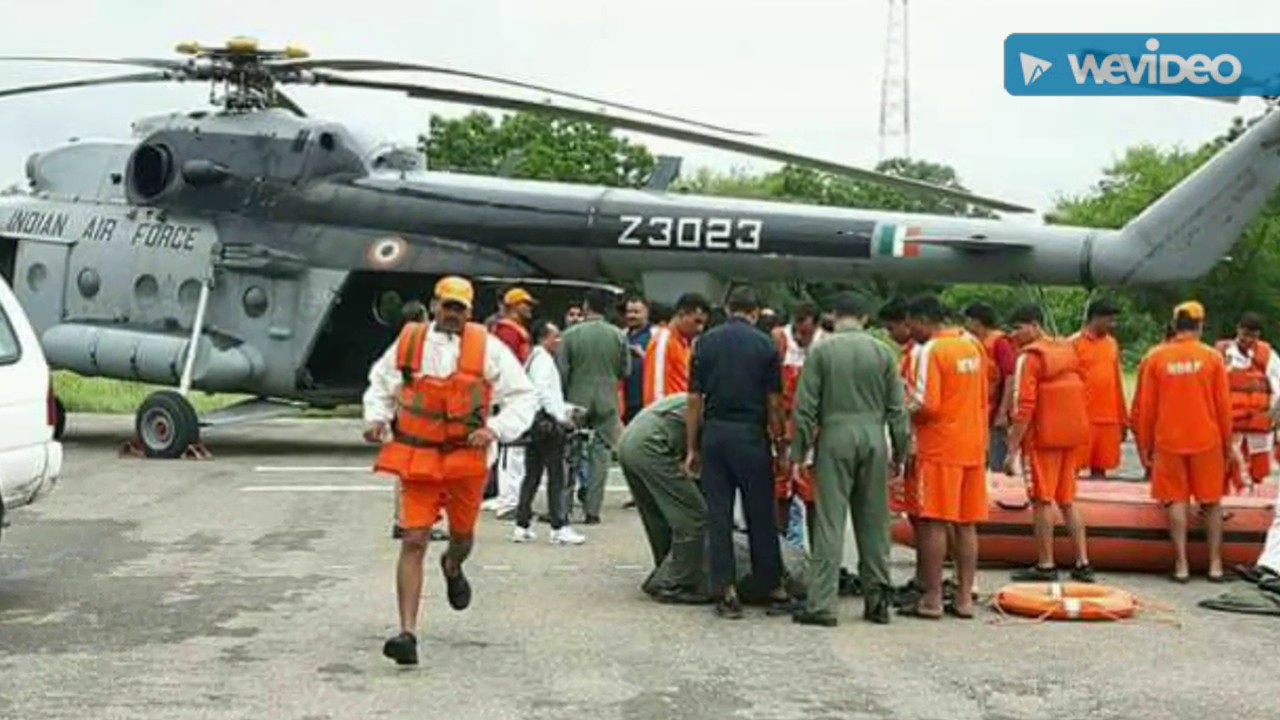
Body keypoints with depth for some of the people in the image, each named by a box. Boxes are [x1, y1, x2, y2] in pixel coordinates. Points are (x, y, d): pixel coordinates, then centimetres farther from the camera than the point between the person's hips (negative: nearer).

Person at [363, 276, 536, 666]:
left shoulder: (488, 348, -4)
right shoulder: (408, 342, 0)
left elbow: (524, 396, 0)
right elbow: (380, 382, 19)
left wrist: (496, 429, -14)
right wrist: (376, 417, 2)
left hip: (467, 458, 1)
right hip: (415, 458, 0)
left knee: (463, 534, 18)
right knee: (413, 542, -8)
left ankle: (452, 567, 57)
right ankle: (408, 633, -6)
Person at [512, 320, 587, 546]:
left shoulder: (533, 359, 20)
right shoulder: (543, 360, -10)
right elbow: (544, 393, -20)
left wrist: (566, 409, 18)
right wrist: (562, 417, -17)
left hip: (534, 424, 10)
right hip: (547, 423, -10)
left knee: (532, 475, 11)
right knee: (556, 476, -7)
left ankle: (522, 526, 13)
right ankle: (559, 528, -7)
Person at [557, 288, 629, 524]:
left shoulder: (571, 334, -8)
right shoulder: (618, 336, -3)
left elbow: (561, 372, -7)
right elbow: (625, 370, 3)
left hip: (577, 401, -1)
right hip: (607, 402, 1)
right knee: (600, 454, 5)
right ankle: (592, 509, 3)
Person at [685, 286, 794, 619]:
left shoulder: (705, 343, 3)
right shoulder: (764, 345, -2)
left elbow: (694, 399, 3)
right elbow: (773, 402, -3)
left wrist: (692, 448, 8)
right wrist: (778, 440, 8)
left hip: (714, 433, 2)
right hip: (750, 433, -2)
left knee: (718, 515, 5)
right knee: (760, 514, 6)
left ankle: (727, 592, 4)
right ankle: (774, 589, 14)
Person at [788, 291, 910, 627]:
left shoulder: (822, 350, -3)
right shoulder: (882, 352, 4)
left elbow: (805, 406, -4)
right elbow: (897, 408, 6)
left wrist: (798, 453, 1)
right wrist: (899, 452, 14)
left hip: (835, 438, -2)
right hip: (873, 438, 3)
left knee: (830, 522, -2)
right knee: (874, 523, 10)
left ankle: (822, 603, -4)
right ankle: (877, 599, 16)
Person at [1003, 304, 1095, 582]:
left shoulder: (1029, 357, -11)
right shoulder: (1069, 350, 11)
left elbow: (1024, 407, -17)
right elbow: (1081, 395, 13)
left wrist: (1013, 450, -16)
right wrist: (1074, 428, 19)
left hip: (1043, 437, -7)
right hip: (1072, 434, 7)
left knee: (1042, 501, 1)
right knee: (1067, 500, 14)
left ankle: (1046, 566, 4)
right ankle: (1082, 563, 14)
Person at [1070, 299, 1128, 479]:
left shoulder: (1112, 344, 13)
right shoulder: (1075, 344, -5)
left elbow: (1118, 383, 16)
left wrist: (1123, 419, 15)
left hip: (1109, 419, 6)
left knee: (1100, 468, 9)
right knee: (1074, 467, -3)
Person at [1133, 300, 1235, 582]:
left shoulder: (1156, 358, -2)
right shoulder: (1212, 357, -3)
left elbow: (1146, 406, 0)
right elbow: (1223, 405, 0)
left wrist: (1145, 444, 9)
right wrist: (1228, 443, 9)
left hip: (1168, 441, 0)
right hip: (1207, 441, 0)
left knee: (1176, 501, 5)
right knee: (1211, 502, 10)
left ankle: (1181, 564, 2)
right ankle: (1215, 564, 11)